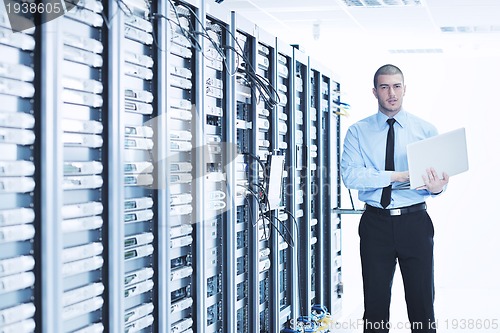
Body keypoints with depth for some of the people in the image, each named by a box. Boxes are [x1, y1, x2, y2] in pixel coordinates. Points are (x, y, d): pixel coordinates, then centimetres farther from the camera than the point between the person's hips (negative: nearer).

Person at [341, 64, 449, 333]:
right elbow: (350, 176, -11)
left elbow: (439, 177, 2)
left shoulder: (425, 130, 6)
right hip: (376, 223, 0)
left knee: (422, 303, 5)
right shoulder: (358, 132, 3)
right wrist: (397, 176, -20)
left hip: (415, 222, 0)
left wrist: (436, 187, -23)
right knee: (375, 303, 8)